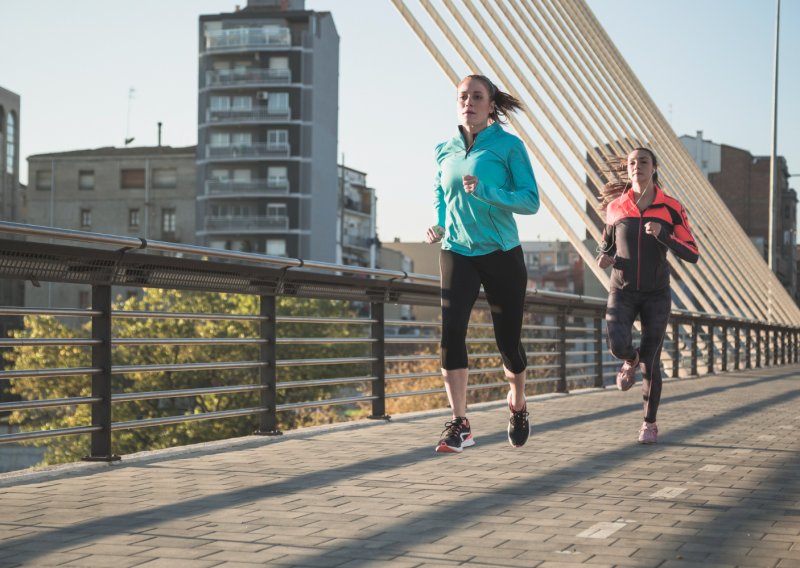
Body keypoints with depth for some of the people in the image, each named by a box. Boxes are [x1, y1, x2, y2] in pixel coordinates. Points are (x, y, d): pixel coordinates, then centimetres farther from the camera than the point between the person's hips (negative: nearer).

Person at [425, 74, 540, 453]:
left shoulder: (509, 146, -6)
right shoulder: (446, 151, 7)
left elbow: (531, 201, -12)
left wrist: (484, 191, -25)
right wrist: (439, 223, 5)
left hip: (502, 255, -3)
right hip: (457, 253, 3)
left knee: (508, 338, 4)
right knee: (451, 332, -15)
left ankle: (518, 404, 35)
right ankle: (459, 425, -11)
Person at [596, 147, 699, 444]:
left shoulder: (671, 208, -6)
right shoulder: (615, 206, 0)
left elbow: (692, 255, -8)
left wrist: (662, 234, -23)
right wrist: (605, 257, -4)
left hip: (657, 294, -1)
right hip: (622, 291, 1)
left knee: (650, 362, -1)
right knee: (618, 346, -23)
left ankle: (650, 423, 21)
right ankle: (631, 360, 16)